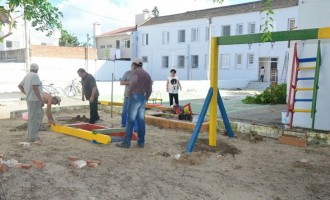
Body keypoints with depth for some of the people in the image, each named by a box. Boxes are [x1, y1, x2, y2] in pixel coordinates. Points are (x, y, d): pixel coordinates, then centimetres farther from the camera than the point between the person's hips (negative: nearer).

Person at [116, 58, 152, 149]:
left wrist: (129, 90, -10)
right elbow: (149, 90, 15)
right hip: (143, 98, 7)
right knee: (141, 120, 7)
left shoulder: (135, 71, -3)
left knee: (130, 120, -5)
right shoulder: (147, 74, 18)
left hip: (134, 96, -7)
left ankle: (127, 142, -4)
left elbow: (134, 81, -25)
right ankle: (141, 142, 8)